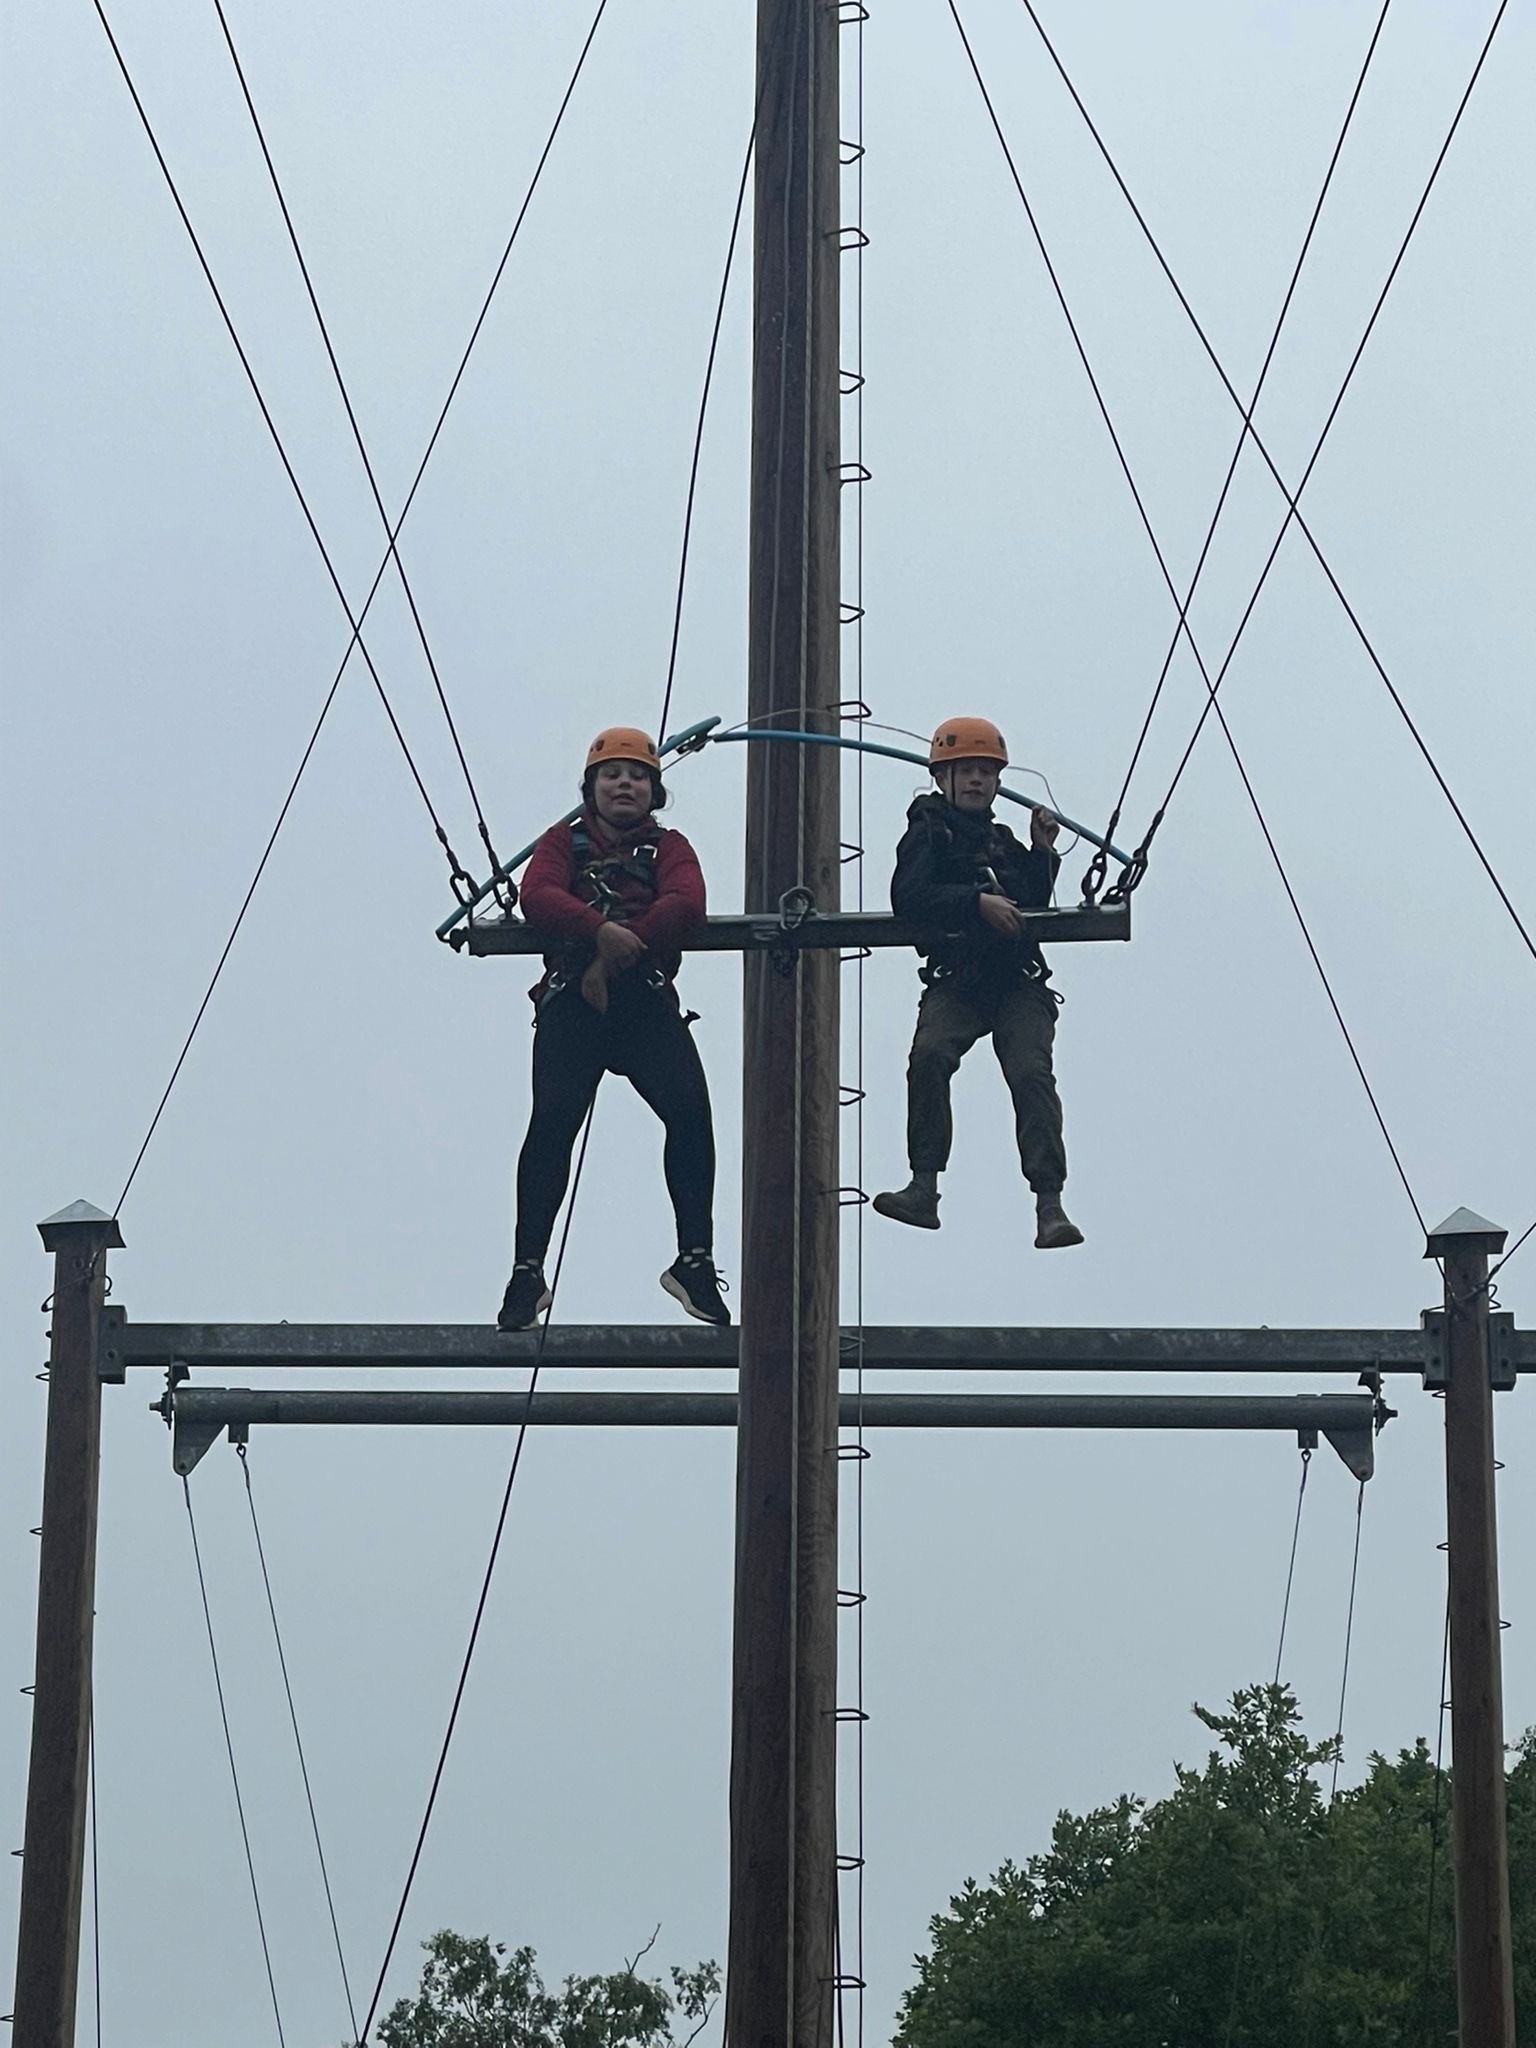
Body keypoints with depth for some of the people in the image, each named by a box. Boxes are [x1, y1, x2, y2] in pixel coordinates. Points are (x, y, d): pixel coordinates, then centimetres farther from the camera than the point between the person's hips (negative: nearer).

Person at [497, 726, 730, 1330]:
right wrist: (600, 929, -21)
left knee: (689, 1109, -20)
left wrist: (621, 952, -16)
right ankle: (528, 1270, -15)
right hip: (572, 1001, -1)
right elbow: (537, 896, -3)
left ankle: (694, 1261, -15)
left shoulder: (668, 847, 19)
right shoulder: (564, 842, 19)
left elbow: (686, 904, -4)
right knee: (553, 1120, -18)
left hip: (646, 999, 1)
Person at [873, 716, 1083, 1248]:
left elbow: (1033, 904, 25)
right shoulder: (928, 834, 8)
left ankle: (1049, 1205, -25)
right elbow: (909, 897, -11)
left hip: (1017, 983, 3)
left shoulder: (1002, 841, 26)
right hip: (955, 982, -3)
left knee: (1031, 1072, -17)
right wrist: (977, 902, -22)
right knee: (930, 1055, -29)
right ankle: (924, 1188, -25)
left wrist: (1042, 852, 12)